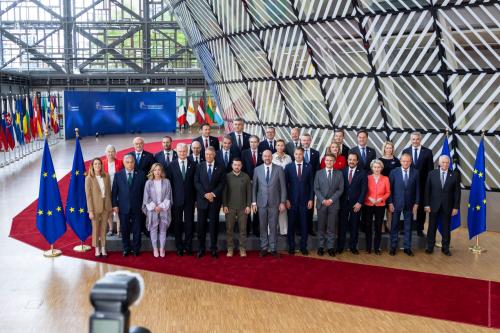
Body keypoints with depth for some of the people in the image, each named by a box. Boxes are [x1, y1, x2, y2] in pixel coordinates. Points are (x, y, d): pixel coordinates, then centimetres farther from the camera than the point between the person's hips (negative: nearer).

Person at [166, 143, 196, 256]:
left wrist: (195, 197, 0)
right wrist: (170, 198, -4)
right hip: (176, 199, 0)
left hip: (189, 199, 1)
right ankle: (179, 247, 16)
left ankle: (188, 247, 15)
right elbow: (169, 182, 1)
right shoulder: (171, 165, 1)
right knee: (177, 223, 6)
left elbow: (195, 182, 4)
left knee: (189, 223, 4)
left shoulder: (193, 165, 4)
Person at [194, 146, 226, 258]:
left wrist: (213, 193, -12)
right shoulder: (199, 166, 6)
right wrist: (205, 194, -12)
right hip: (202, 199, 0)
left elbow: (222, 183, 0)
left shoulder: (220, 167, 5)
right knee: (201, 224, 2)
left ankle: (213, 249, 10)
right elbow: (196, 182, -1)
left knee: (214, 224, 3)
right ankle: (201, 248, 10)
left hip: (215, 200, 0)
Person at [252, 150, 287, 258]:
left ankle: (273, 248, 12)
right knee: (263, 226, 7)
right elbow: (254, 187, 6)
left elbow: (283, 187, 0)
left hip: (274, 202, -1)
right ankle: (264, 248, 15)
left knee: (273, 226, 3)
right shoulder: (257, 169, 4)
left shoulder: (279, 169, 0)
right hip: (261, 202, 1)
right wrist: (254, 202, 1)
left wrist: (282, 202, -5)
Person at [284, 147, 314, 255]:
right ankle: (291, 247, 13)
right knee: (291, 224, 4)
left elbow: (312, 184, 5)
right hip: (292, 200, 0)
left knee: (304, 224, 4)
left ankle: (303, 247, 13)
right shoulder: (288, 167, 3)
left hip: (304, 200, 0)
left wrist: (311, 199, -1)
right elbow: (286, 184, 2)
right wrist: (286, 199, -4)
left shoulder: (309, 167, 4)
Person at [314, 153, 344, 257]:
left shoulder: (339, 173, 7)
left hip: (334, 204, 0)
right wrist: (323, 200, -10)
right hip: (321, 204, 0)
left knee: (332, 227, 2)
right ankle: (321, 246, 12)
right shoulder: (319, 173, 7)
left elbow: (340, 189, 2)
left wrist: (331, 200, -9)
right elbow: (316, 189, 2)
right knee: (321, 227, 4)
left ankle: (330, 247, 8)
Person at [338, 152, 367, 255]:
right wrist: (339, 201, -4)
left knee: (354, 226, 7)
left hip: (356, 204, -1)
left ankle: (353, 247, 16)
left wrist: (359, 203, -11)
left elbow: (364, 189, -4)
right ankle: (340, 247, 10)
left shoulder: (362, 173, 0)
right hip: (343, 203, 1)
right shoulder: (342, 171, 5)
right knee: (342, 225, 3)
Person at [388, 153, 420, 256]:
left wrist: (416, 203, -3)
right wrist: (390, 203, -7)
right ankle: (393, 247, 15)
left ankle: (407, 247, 16)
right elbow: (390, 188, -2)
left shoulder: (415, 172, 0)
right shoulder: (394, 172, -3)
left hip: (409, 204, 1)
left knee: (408, 226, 7)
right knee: (394, 226, 5)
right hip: (396, 203, -1)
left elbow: (417, 189, 2)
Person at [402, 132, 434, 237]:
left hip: (422, 184, -1)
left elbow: (430, 169, -1)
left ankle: (419, 229, 17)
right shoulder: (405, 151, 3)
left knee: (421, 207, 8)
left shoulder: (427, 152, 0)